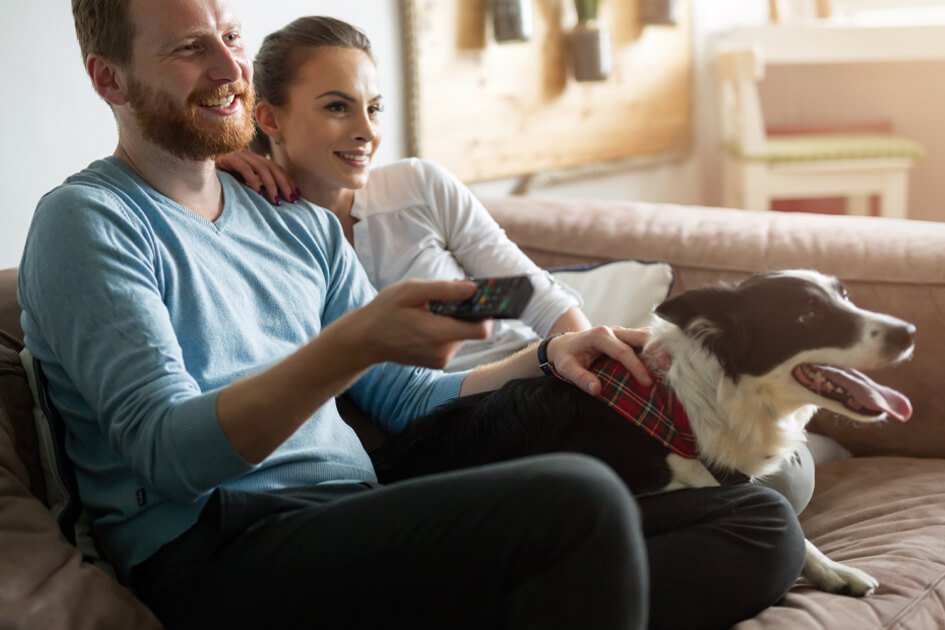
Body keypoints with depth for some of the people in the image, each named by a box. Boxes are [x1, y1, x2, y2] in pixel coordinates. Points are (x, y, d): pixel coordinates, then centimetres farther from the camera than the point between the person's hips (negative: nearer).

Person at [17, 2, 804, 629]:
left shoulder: (301, 226, 22)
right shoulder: (87, 222, 1)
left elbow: (406, 400, 23)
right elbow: (171, 453, -13)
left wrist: (545, 360, 5)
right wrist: (358, 340, -26)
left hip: (359, 527, 8)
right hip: (218, 557, -8)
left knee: (761, 520, -7)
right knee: (579, 497, -34)